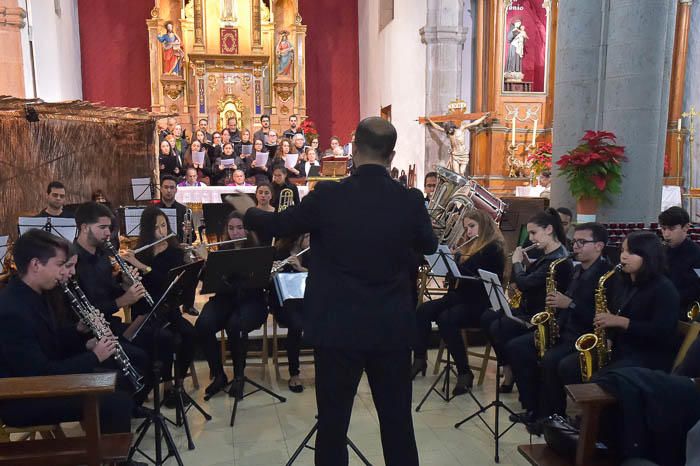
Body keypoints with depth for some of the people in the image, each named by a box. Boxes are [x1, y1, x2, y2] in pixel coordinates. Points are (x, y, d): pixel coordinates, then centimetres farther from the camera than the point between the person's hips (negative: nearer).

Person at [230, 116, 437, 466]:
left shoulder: (327, 196, -12)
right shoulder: (410, 200, -7)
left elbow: (278, 225, 5)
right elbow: (428, 246, 12)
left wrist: (246, 210, 25)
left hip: (338, 327, -2)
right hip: (393, 327, 2)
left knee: (332, 420, 12)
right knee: (397, 419, 15)